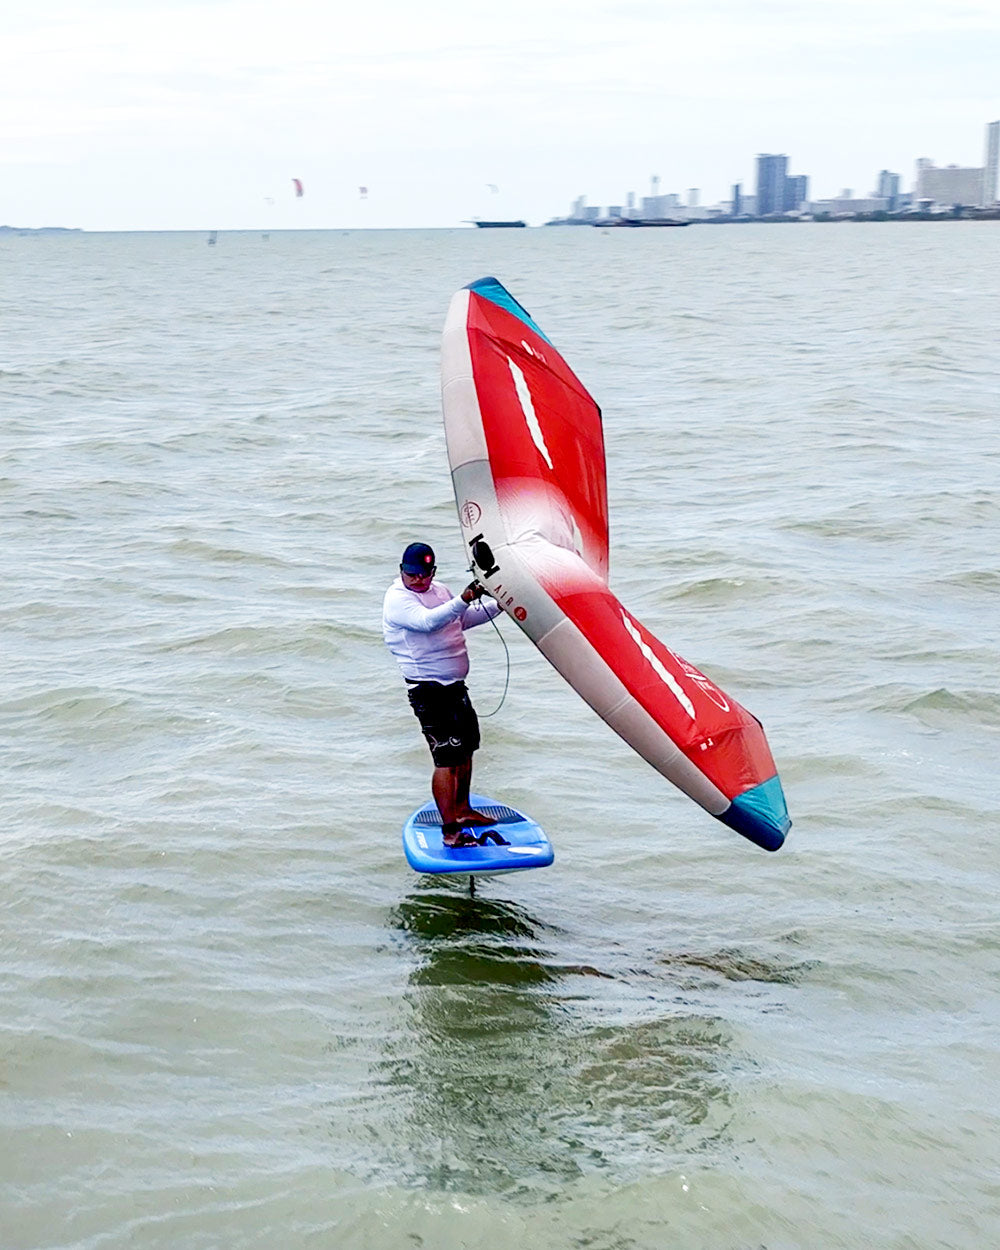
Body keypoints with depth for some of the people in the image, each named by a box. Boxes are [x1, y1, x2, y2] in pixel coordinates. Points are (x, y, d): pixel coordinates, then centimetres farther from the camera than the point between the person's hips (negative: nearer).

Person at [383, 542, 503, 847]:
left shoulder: (439, 591, 11)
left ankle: (462, 809, 39)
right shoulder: (398, 599, -16)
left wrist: (496, 605, 14)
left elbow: (464, 619, 27)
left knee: (466, 747, 21)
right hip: (429, 691, -9)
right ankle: (450, 831, -14)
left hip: (454, 684, 9)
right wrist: (463, 600, -46)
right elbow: (428, 621, -35)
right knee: (447, 759, -14)